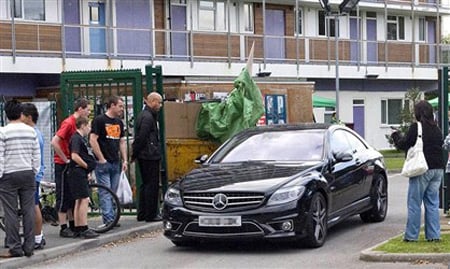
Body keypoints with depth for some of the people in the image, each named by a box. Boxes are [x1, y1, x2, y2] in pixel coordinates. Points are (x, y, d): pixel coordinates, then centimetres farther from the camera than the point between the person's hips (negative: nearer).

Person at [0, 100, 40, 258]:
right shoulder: (31, 131, 4)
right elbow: (37, 156, 8)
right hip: (28, 174, 4)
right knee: (29, 211, 6)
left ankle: (15, 248, 0)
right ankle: (29, 247, 8)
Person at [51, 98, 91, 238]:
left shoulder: (76, 123, 11)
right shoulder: (68, 123, -17)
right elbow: (54, 142, -25)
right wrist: (66, 159, -19)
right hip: (63, 165, -9)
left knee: (72, 196, 13)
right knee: (63, 196, -3)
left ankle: (73, 225, 21)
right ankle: (63, 228, 1)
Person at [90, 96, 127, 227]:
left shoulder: (119, 122, 15)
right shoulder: (99, 120, -7)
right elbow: (93, 140, -12)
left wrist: (124, 160, 12)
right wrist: (101, 159, -13)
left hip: (116, 163, 7)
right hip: (103, 163, -7)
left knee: (113, 192, 8)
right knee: (105, 193, -8)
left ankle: (111, 219, 13)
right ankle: (109, 219, -11)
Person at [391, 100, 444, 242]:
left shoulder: (416, 127, -11)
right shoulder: (437, 129, 10)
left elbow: (403, 145, -7)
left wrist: (396, 136, 14)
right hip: (438, 169, 6)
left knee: (414, 204, 1)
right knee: (432, 203, 11)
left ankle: (411, 235, 3)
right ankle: (434, 235, 10)